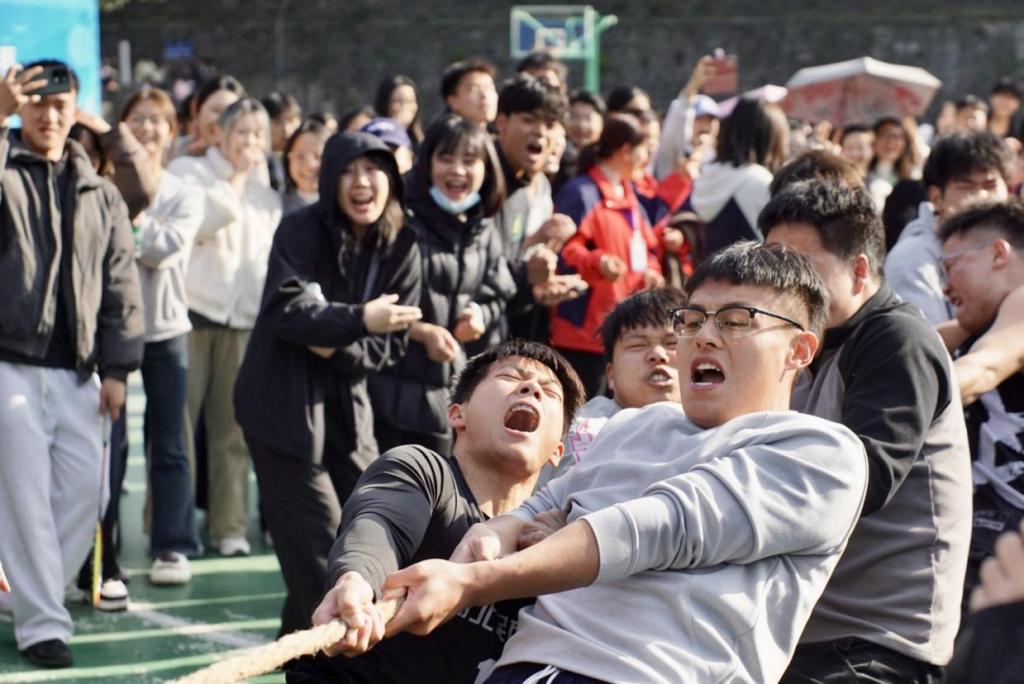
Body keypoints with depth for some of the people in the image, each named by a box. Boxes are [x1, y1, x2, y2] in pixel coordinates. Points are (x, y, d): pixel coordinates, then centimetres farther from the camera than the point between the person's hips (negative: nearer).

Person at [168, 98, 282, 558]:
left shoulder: (266, 192, 19)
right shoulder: (189, 172, 5)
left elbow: (275, 256, 18)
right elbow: (196, 224, -12)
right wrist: (235, 182, -7)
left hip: (244, 317, 4)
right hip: (192, 312, -4)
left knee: (233, 429, 4)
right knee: (179, 420, -5)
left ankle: (229, 524, 9)